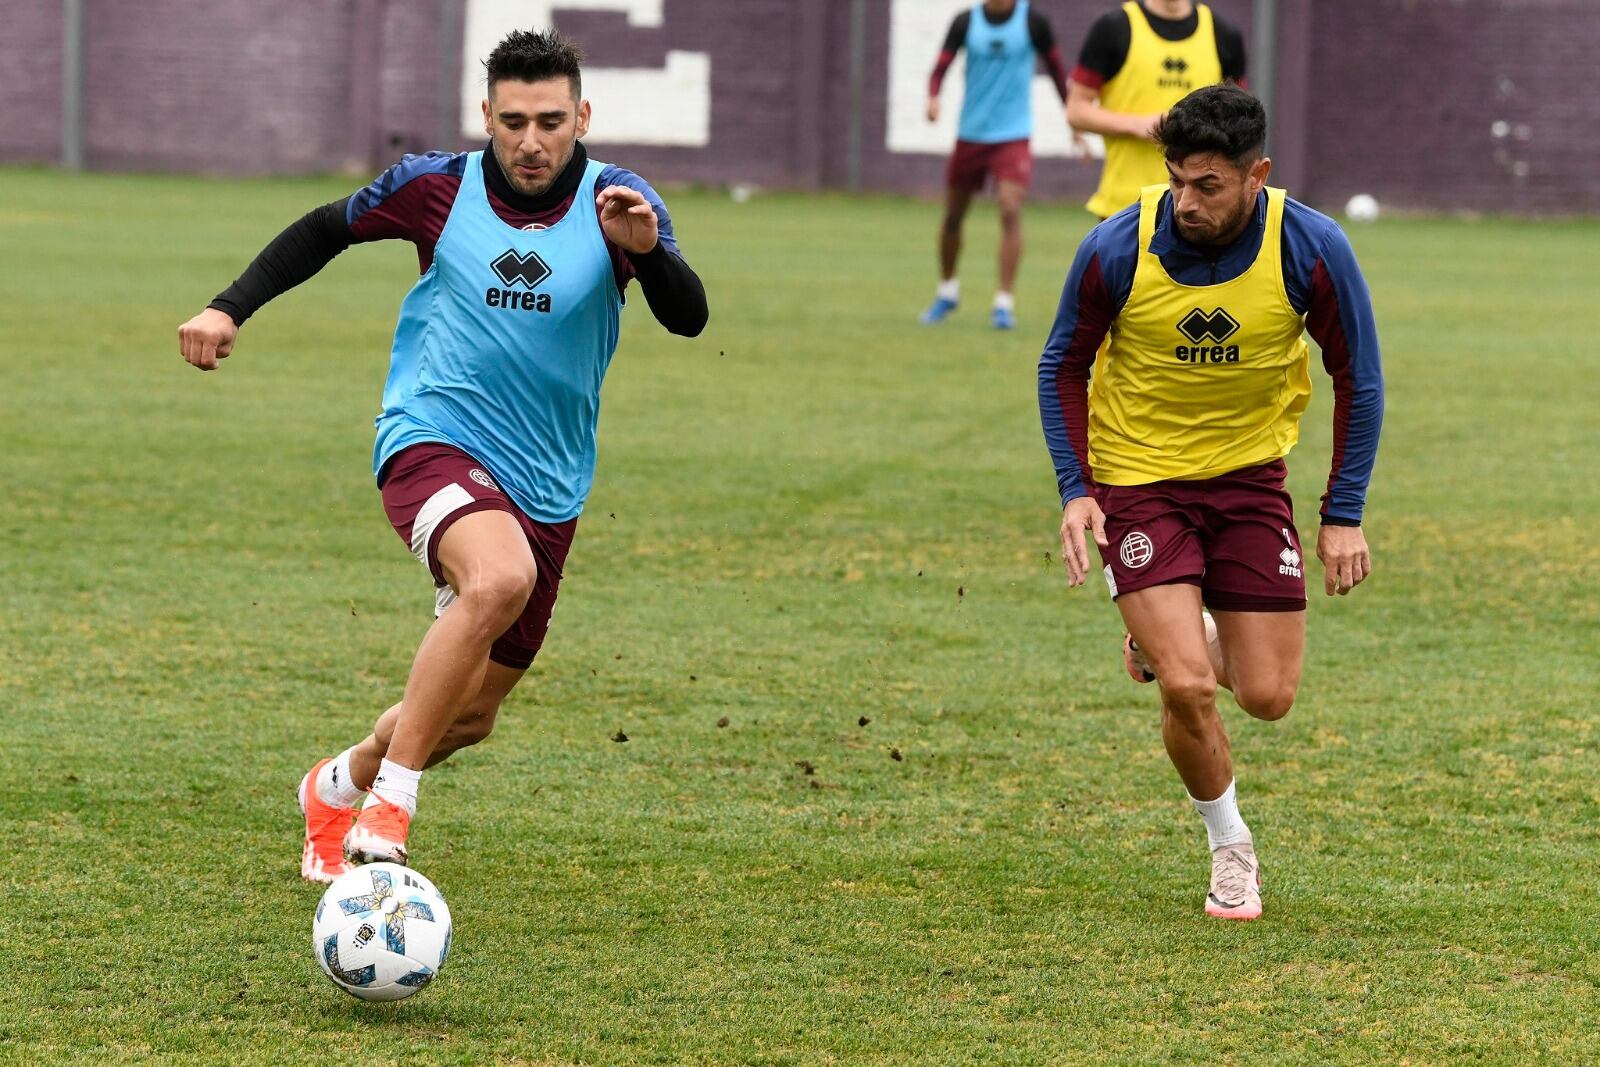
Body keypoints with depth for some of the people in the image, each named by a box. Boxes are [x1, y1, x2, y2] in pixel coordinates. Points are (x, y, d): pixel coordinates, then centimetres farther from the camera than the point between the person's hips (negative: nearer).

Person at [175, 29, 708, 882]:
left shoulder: (616, 202, -5)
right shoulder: (438, 187, -5)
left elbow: (688, 318, -18)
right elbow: (327, 230, 12)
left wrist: (647, 249, -37)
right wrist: (229, 308, 3)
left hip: (546, 486, 4)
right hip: (432, 443, -4)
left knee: (470, 715, 13)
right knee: (502, 577, -37)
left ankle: (340, 786, 46)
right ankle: (388, 810, -31)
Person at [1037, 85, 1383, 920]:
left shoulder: (1312, 250, -18)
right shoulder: (1116, 249, -19)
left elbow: (1357, 378, -4)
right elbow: (1063, 365, -2)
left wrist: (1343, 515, -6)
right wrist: (1075, 489, -11)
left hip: (1249, 475, 2)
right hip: (1137, 477, -2)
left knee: (1267, 697, 0)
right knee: (1187, 691, -15)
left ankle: (1179, 639, 34)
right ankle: (1230, 848, 11)